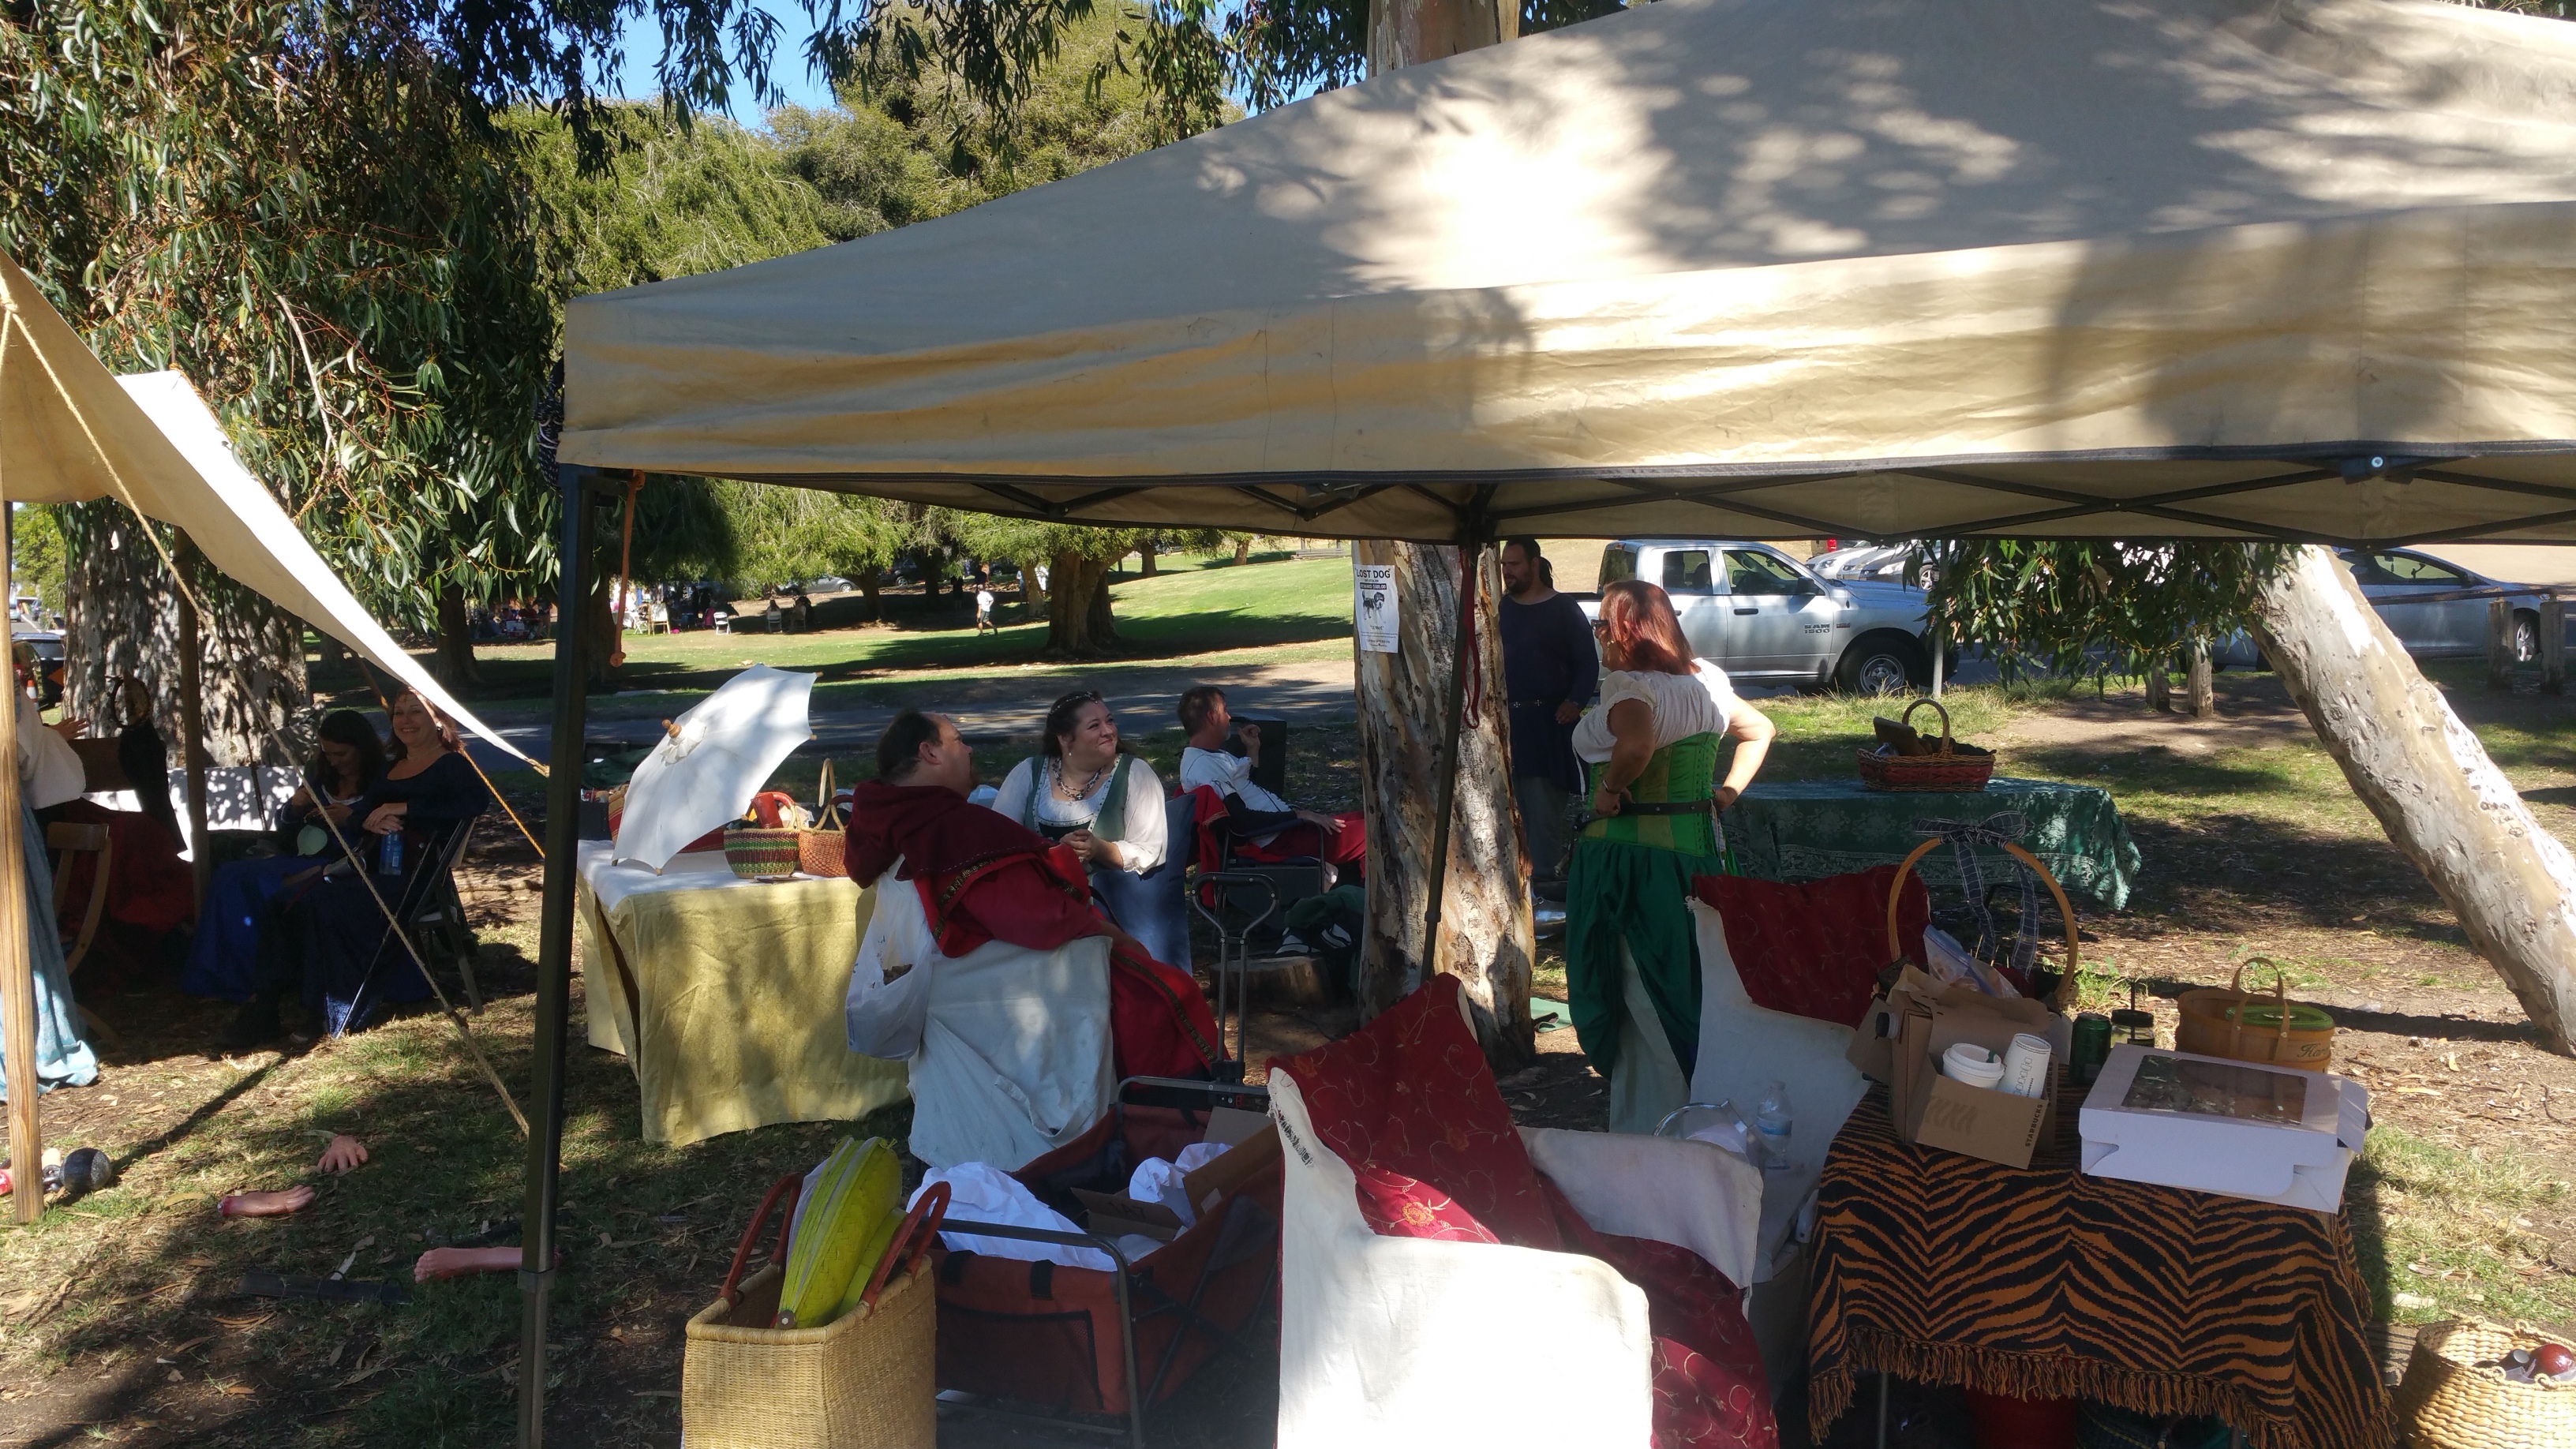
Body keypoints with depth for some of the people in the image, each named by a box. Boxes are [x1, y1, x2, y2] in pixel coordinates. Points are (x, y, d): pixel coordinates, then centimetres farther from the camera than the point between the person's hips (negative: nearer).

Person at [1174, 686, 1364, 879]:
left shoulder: (1215, 755, 16)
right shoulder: (1203, 766, -18)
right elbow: (1242, 822, -23)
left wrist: (1253, 750, 22)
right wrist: (1299, 816, -20)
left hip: (1285, 825, 11)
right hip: (1277, 838, -11)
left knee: (1361, 819, 9)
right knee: (1366, 833, -16)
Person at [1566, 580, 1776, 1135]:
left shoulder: (1629, 686, -17)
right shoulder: (1704, 681, 10)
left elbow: (1636, 744, -37)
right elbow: (1760, 731, 22)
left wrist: (1609, 789, -20)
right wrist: (1728, 791, 16)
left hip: (1632, 852, -8)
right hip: (1699, 843, 8)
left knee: (1641, 993, 0)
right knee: (1687, 982, 17)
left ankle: (1642, 1126, 8)